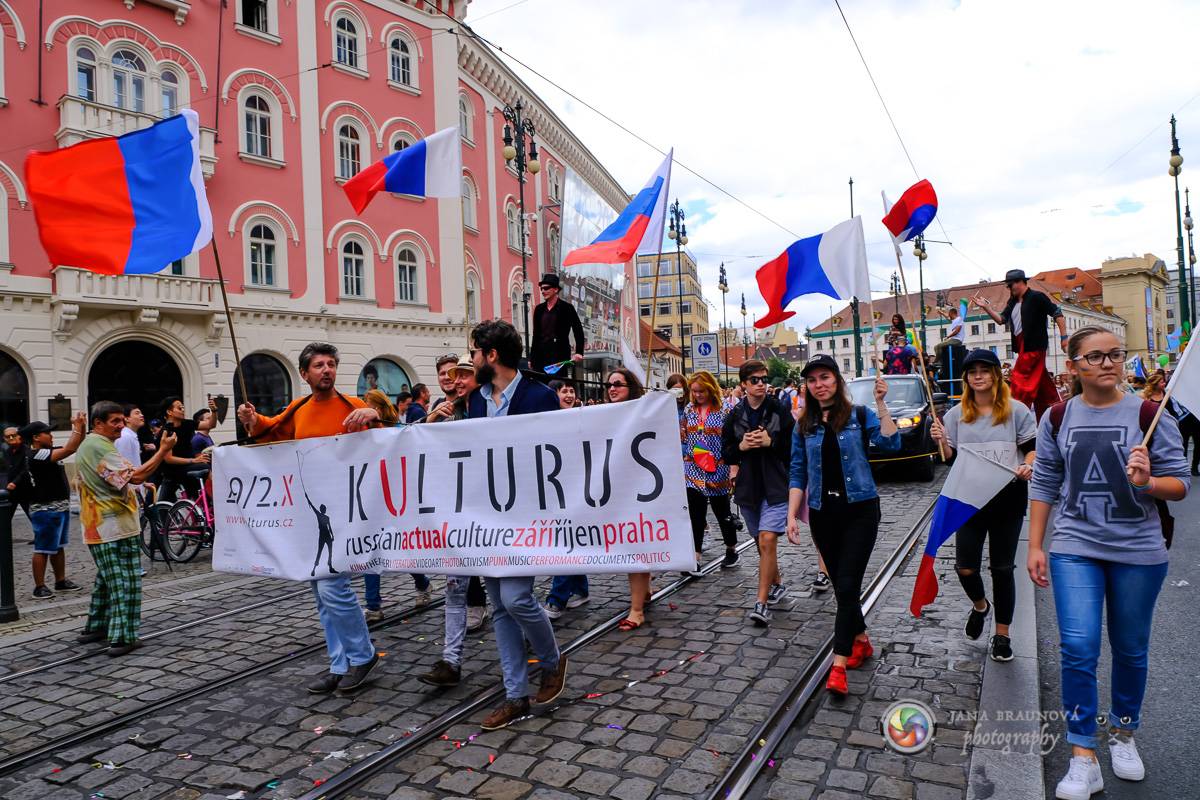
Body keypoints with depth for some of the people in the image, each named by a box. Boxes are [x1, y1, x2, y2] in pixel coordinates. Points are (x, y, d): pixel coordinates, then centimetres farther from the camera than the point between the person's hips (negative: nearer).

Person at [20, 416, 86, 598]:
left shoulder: (48, 452, 11)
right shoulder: (36, 455, -18)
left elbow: (75, 445, 15)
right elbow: (69, 449, -28)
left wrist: (80, 426, -2)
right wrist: (77, 425, -20)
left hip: (60, 507, 10)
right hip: (46, 510, -10)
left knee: (59, 547, 16)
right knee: (43, 549, -3)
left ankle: (61, 581, 24)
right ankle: (39, 587, 4)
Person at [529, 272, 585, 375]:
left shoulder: (566, 308, -1)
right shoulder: (539, 309, 12)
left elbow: (579, 332, 1)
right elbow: (535, 335, 16)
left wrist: (579, 353, -8)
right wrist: (531, 358, 14)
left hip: (559, 356, -4)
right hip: (540, 355, 4)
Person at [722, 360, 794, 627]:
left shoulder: (781, 411, -3)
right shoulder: (734, 416, 5)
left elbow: (795, 446, -3)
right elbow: (726, 454, 9)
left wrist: (770, 442, -18)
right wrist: (741, 446, -11)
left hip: (775, 486, -4)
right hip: (748, 488, 4)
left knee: (767, 540, -16)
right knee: (762, 542, 16)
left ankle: (762, 602, -11)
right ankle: (777, 585, 38)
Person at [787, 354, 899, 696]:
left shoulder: (860, 415, -2)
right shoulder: (804, 426, 6)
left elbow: (891, 443, -17)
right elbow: (798, 473, 7)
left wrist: (881, 404, -21)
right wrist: (792, 515, 1)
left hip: (860, 509, -3)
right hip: (823, 513, 4)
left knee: (847, 585, -8)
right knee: (840, 584, 12)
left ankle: (839, 665, -5)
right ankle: (861, 640, 35)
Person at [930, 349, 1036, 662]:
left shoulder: (1017, 410, 1)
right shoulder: (957, 414, 7)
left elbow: (1032, 448, 3)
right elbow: (950, 457, 9)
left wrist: (1028, 466, -18)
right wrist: (940, 440, -12)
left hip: (1008, 498, -1)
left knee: (1002, 568, 8)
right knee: (965, 567, -2)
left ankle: (1002, 633, 24)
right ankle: (979, 606, 32)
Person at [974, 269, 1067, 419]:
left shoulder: (1036, 297, -8)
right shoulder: (1012, 302, 14)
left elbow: (1058, 314, -9)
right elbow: (1002, 319, 10)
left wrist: (1063, 337, -14)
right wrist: (986, 307, -2)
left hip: (1034, 345, -8)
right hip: (1022, 346, 8)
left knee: (1020, 379, -12)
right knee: (1040, 380, 15)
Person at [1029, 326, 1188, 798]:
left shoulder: (1148, 414, -5)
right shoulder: (1057, 418, 1)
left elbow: (1180, 484, -3)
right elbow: (1044, 485, 5)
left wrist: (1147, 482, -26)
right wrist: (1036, 546, 3)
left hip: (1138, 551, 0)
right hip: (1075, 548, 0)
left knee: (1131, 649, 14)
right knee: (1077, 648, -8)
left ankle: (1123, 735, 37)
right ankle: (1083, 759, 3)